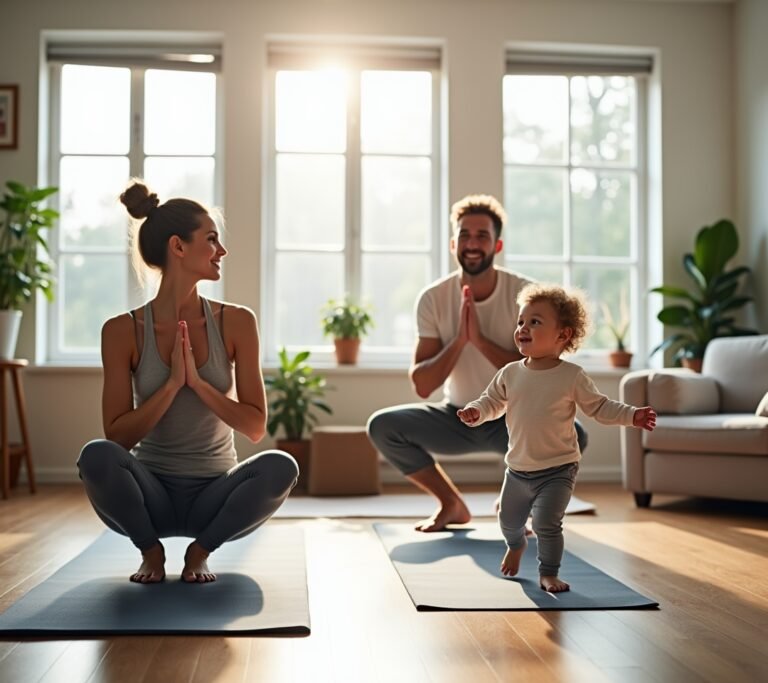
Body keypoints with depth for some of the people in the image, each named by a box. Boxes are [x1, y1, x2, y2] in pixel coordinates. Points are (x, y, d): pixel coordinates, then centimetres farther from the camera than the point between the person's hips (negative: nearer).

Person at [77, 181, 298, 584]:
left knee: (280, 467, -30)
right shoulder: (123, 331, -7)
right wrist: (172, 384, -22)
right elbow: (117, 437, -10)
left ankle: (200, 550, -5)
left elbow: (255, 426, -7)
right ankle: (151, 551, -4)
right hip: (151, 493, 0)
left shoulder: (236, 323, -4)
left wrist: (197, 382, -20)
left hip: (215, 493, 1)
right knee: (97, 456, -32)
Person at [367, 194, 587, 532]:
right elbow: (422, 386, -13)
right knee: (382, 425, -20)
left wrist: (480, 339, -30)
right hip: (457, 418, 2)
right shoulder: (433, 298, -10)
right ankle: (452, 505, 2)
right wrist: (460, 339, -28)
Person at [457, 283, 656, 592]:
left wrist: (631, 415, -16)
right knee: (509, 520, 19)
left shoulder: (572, 376, -11)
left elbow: (599, 407, -4)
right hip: (518, 469, 4)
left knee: (547, 524, -13)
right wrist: (476, 411, -15)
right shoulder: (510, 373, -3)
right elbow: (492, 401, 7)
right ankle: (516, 546, 53)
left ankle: (549, 573, 11)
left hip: (557, 469, -4)